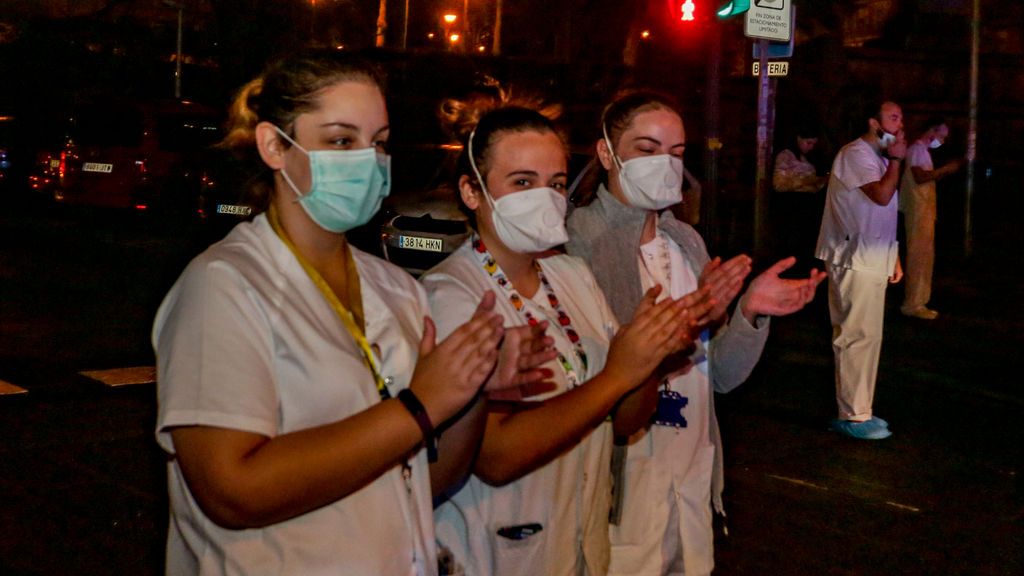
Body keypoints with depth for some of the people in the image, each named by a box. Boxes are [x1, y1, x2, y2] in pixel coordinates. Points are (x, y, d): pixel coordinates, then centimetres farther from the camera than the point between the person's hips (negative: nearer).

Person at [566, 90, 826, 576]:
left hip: (694, 478, 7)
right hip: (621, 486, -7)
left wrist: (751, 311, -10)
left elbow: (722, 376, 6)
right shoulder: (576, 242, -15)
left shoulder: (687, 241, 6)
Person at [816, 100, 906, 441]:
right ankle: (852, 416, -3)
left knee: (864, 336, 12)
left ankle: (857, 410, 19)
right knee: (859, 336, -9)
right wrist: (896, 160, -12)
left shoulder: (880, 157, 19)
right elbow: (882, 195, -25)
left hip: (873, 262, 10)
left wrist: (894, 257, 19)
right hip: (855, 262, -10)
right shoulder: (856, 154, -13)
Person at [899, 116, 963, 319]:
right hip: (918, 211, -11)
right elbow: (919, 177, -24)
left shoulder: (922, 150, 20)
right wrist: (946, 168, -20)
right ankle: (913, 304, -6)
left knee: (924, 256, 13)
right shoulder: (917, 149, -12)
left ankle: (917, 302, 18)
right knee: (919, 256, -9)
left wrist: (946, 171, 12)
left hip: (924, 210, 11)